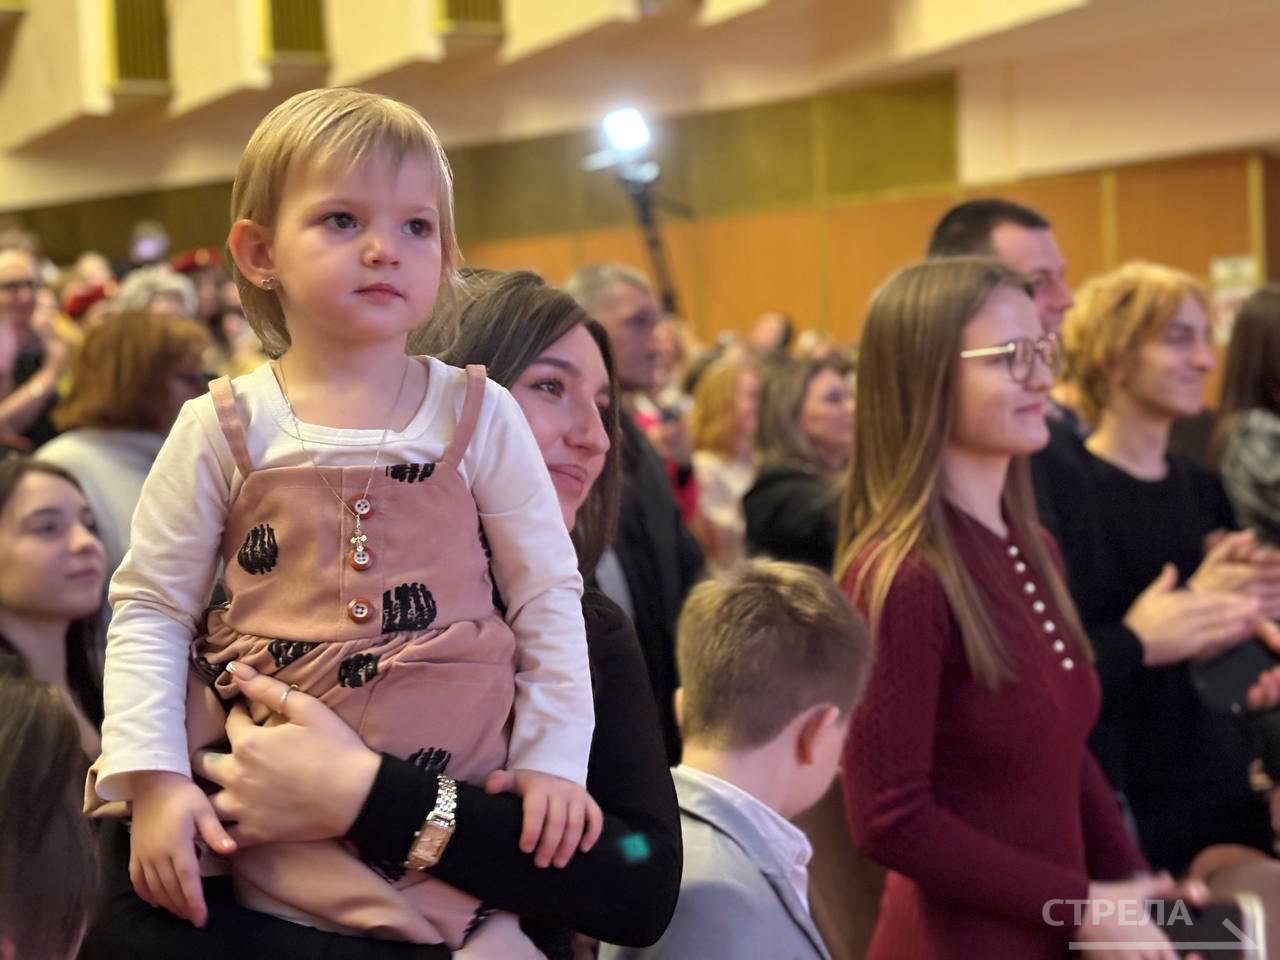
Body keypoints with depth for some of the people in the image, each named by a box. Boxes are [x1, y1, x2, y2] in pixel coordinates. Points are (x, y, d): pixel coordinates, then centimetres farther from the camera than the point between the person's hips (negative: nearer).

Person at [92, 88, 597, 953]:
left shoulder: (477, 416, 0)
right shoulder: (224, 432, -1)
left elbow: (547, 597, 4)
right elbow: (150, 608, 3)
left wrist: (552, 760, -2)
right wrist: (153, 778, -7)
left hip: (459, 793, 0)